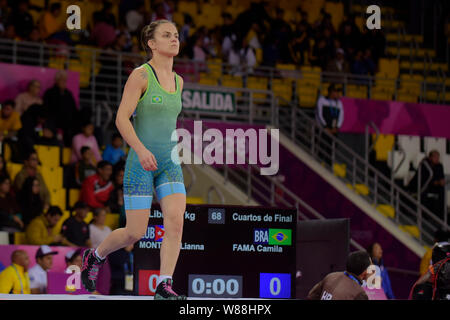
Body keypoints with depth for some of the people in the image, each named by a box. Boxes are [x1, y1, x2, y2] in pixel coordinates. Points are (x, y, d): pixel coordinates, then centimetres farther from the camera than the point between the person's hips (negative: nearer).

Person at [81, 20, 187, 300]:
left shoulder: (178, 81, 13)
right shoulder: (140, 75, -7)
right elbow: (122, 118, -13)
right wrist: (141, 149, -25)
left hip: (169, 162, 6)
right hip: (141, 162, -6)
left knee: (176, 221, -15)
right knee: (136, 233, -4)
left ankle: (164, 286, -14)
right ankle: (95, 256, 25)